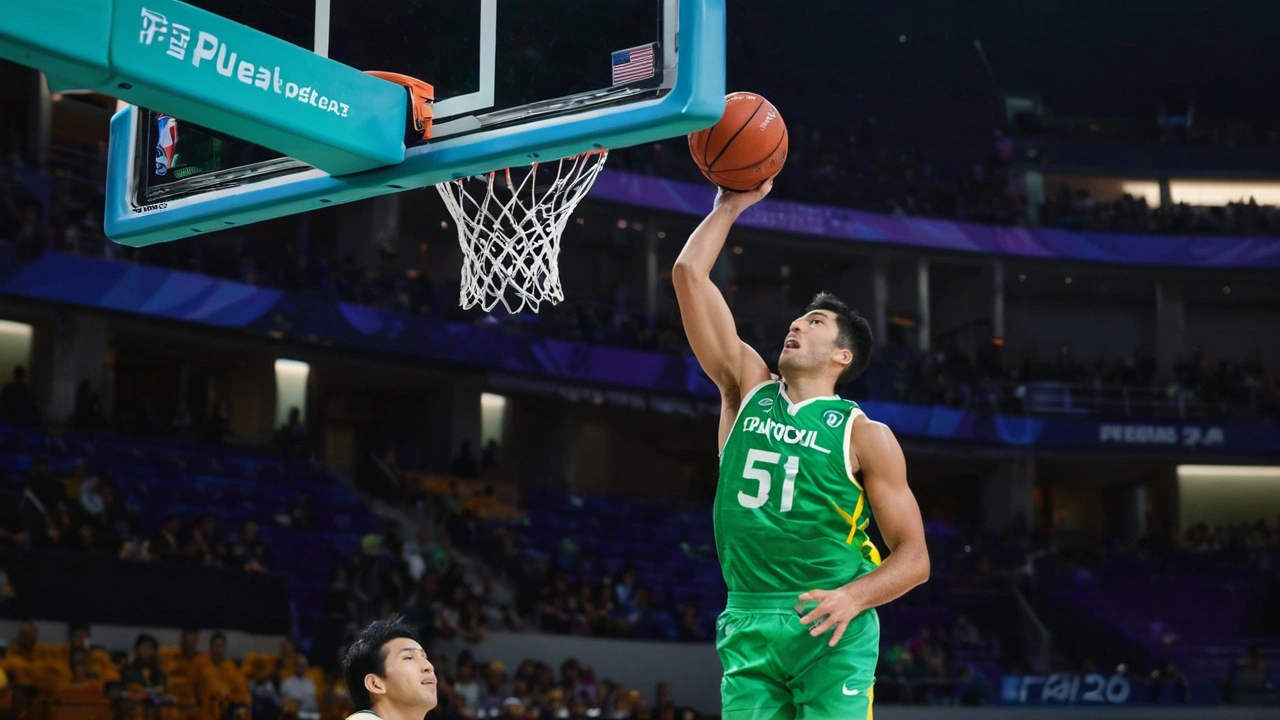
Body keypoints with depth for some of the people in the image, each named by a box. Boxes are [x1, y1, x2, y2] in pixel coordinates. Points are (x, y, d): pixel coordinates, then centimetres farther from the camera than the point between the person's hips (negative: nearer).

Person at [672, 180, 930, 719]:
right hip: (747, 628, 4)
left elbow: (914, 557, -2)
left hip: (831, 631, -4)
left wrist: (854, 597, -19)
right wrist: (732, 204, 11)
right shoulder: (748, 388, 11)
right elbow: (689, 274, 8)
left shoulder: (864, 435, 1)